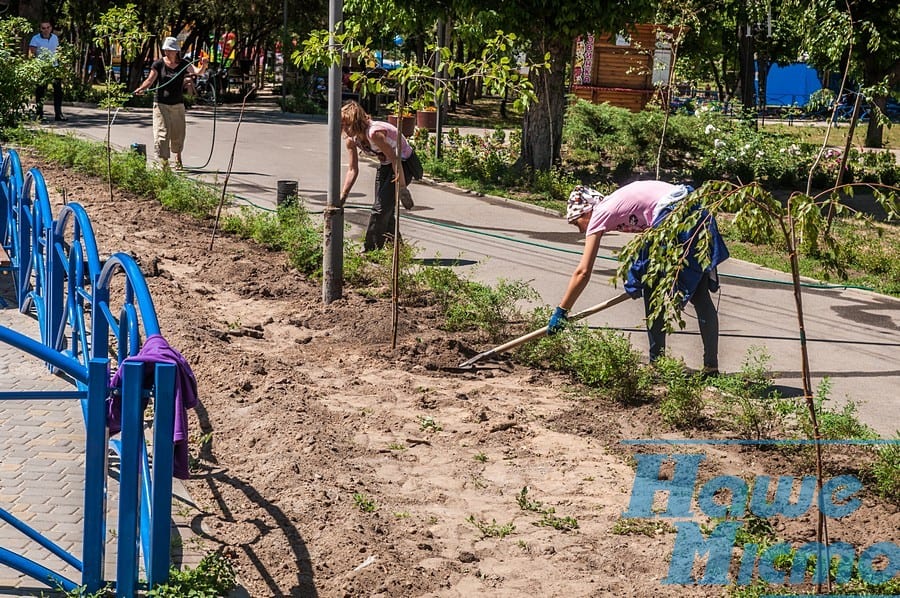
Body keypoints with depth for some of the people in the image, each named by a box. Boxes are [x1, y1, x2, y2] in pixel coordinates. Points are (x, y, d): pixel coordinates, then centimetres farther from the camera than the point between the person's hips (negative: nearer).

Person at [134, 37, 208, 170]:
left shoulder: (183, 64, -1)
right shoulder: (159, 64, -3)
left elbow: (198, 71, -16)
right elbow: (150, 79, -9)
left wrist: (203, 66, -38)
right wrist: (142, 88, -29)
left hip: (178, 104, 1)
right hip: (161, 104, -1)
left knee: (178, 134, 11)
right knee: (162, 133, -8)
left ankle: (178, 158, 35)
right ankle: (163, 162, -6)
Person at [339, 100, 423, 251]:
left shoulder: (374, 133, -33)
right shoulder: (351, 141, -8)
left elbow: (394, 159, -28)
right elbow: (352, 170, -2)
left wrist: (402, 188, -23)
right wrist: (342, 197, -8)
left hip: (404, 163, -8)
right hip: (385, 165, 8)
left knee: (382, 207, -13)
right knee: (385, 211, 5)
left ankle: (369, 249, -6)